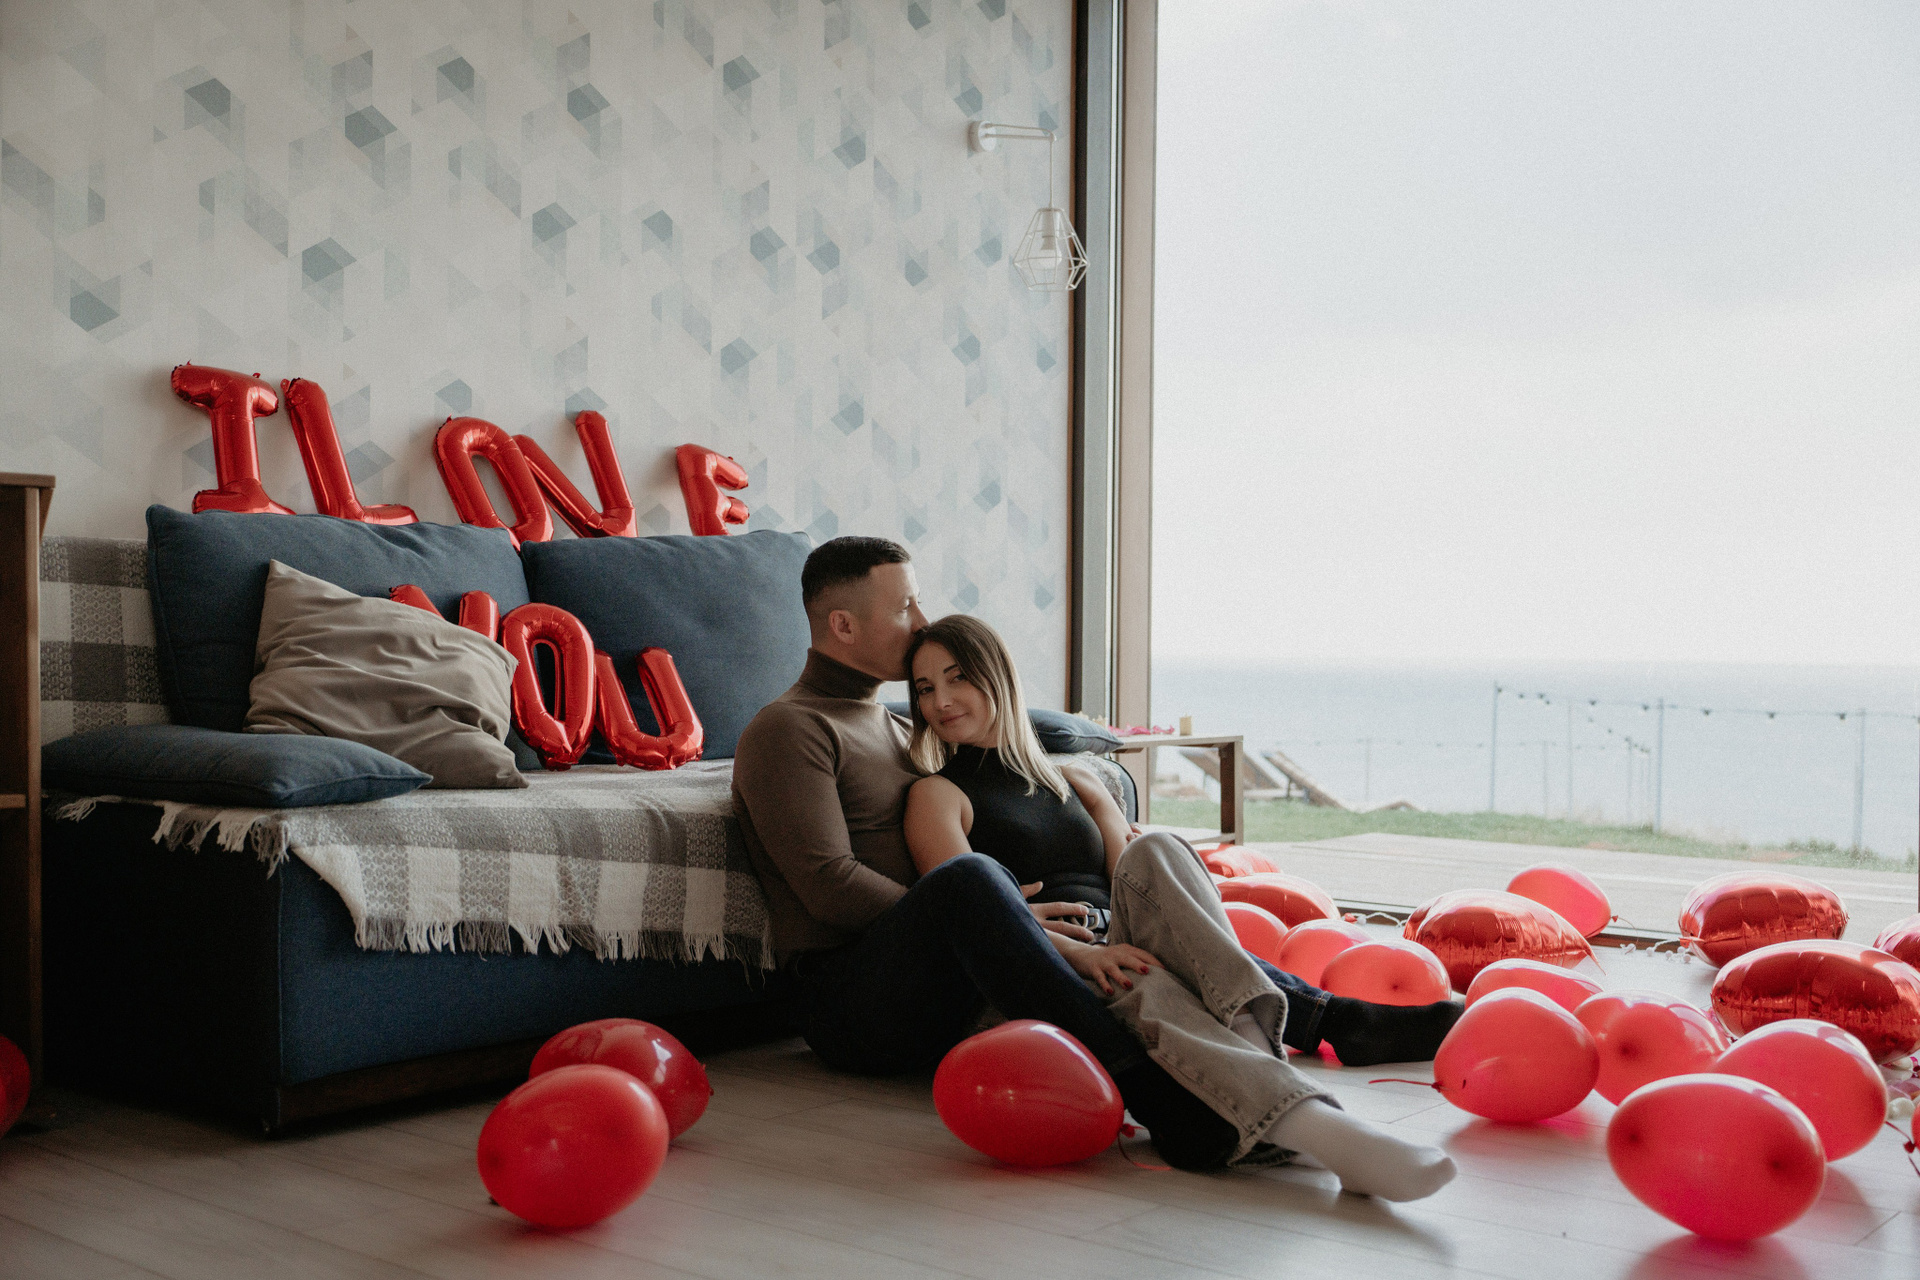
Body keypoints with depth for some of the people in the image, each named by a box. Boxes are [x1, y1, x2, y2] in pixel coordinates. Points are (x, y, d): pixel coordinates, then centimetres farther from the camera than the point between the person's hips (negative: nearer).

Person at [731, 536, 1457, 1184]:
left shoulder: (888, 727, 27)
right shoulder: (789, 730, -2)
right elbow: (829, 885, -15)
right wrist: (998, 917, -18)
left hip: (938, 994, 9)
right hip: (850, 997, -9)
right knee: (968, 879, -37)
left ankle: (1334, 1018, -6)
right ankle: (1147, 1093, -46)